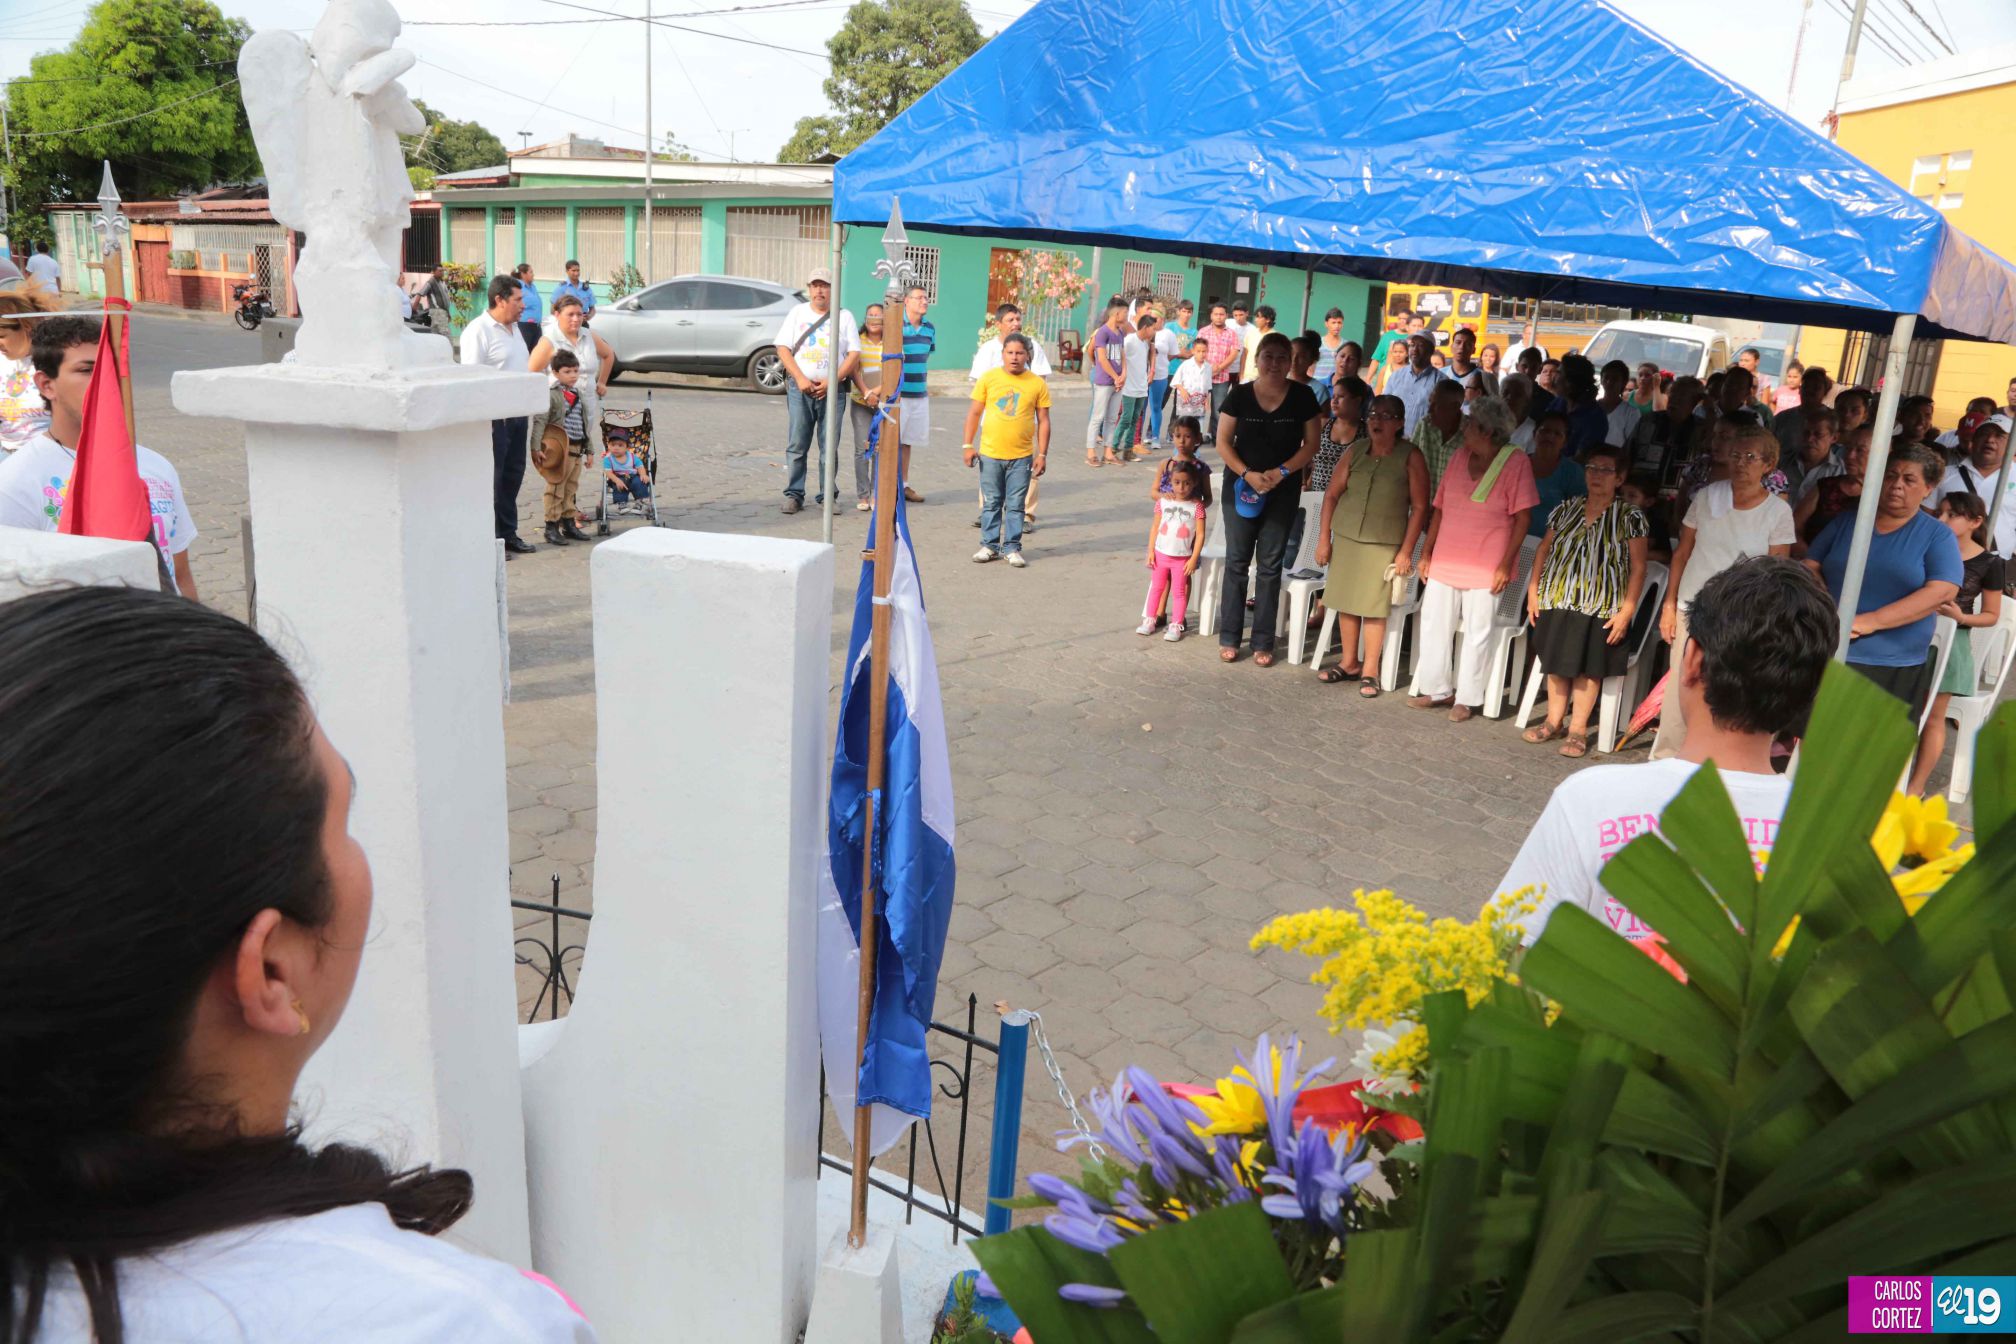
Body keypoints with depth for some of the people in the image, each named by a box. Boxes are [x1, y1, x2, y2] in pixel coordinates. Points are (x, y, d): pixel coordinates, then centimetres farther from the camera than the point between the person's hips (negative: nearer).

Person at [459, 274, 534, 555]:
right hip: (493, 417, -9)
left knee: (512, 475, 14)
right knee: (491, 479, -3)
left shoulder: (513, 327, 15)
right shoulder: (479, 330, -13)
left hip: (517, 414, 9)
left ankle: (508, 534, 23)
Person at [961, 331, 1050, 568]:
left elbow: (1043, 420, 3)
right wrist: (968, 445, -1)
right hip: (990, 453, 0)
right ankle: (989, 546, 20)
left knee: (1016, 505, 6)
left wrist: (1042, 454, -1)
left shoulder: (1037, 384, -1)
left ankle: (1012, 547, 14)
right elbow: (974, 412, 3)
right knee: (991, 503, 9)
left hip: (1021, 456, 0)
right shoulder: (988, 378, -1)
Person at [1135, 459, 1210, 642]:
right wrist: (1151, 551, -3)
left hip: (1182, 557, -3)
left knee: (1179, 592, 7)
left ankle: (1175, 626, 13)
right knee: (1156, 588, 14)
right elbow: (1155, 527, 1)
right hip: (1161, 554, 3)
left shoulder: (1197, 506, -11)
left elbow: (1200, 534, -9)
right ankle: (1149, 621, 24)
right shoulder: (1163, 501, -3)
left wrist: (1193, 559, -12)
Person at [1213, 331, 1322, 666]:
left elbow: (1311, 443, 1)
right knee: (1237, 561, 4)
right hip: (1241, 487, 0)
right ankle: (1229, 638, 12)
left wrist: (1282, 471, -13)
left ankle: (1263, 642, 11)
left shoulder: (1302, 397, -2)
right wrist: (1247, 474, -15)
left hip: (1283, 491, 0)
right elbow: (1223, 442, -2)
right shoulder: (1240, 395, -2)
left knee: (1270, 565, 4)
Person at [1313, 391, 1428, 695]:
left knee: (1374, 607, -2)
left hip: (1384, 544, -3)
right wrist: (1323, 537, 4)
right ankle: (1348, 662, 21)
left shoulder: (1410, 457, -6)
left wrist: (1406, 551, -9)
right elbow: (1332, 493, 7)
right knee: (1345, 602, 8)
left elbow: (1420, 506, -6)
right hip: (1346, 537, 3)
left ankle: (1369, 671, 7)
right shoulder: (1355, 450, 4)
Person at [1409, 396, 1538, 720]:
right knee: (1433, 624, 9)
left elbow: (1523, 517, -10)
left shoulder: (1516, 462, -9)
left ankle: (1466, 699, 14)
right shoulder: (1459, 458, 7)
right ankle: (1436, 689, 23)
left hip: (1485, 568, -5)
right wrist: (1426, 553, 8)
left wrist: (1506, 564, -14)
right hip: (1444, 562, 6)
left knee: (1476, 633, 4)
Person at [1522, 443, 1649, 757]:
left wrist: (1626, 610, -13)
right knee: (1556, 663, 9)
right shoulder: (1566, 509, 7)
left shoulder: (1630, 518, -5)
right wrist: (1533, 590, 8)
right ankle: (1554, 722, 22)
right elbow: (1544, 549, 13)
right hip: (1558, 601, 4)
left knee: (1588, 667, 2)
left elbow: (1638, 567, -6)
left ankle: (1577, 730, 11)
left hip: (1601, 608, -4)